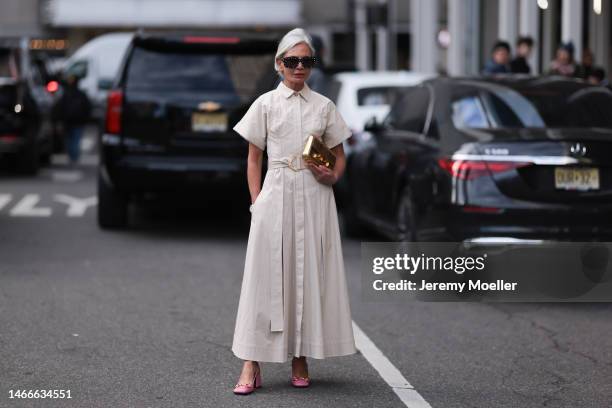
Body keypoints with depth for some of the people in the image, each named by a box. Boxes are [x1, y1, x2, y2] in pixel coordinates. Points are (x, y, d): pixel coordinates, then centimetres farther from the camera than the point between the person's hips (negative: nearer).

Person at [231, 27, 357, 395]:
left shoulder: (324, 106, 8)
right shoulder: (265, 104, 4)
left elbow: (340, 156, 15)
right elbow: (253, 159, 6)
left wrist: (331, 176, -6)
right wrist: (257, 201, -3)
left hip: (315, 198, 2)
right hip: (276, 195, -2)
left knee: (310, 275, 2)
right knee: (266, 276, -5)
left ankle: (301, 360, 12)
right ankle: (252, 366, -5)